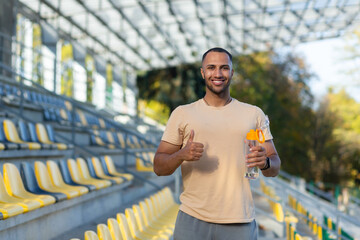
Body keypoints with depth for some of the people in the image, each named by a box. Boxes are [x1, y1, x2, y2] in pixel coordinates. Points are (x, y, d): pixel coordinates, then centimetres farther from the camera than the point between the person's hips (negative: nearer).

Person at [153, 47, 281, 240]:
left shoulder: (254, 114, 9)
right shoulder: (182, 114, 6)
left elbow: (275, 168, 7)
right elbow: (159, 168, 3)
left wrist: (265, 162, -16)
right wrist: (182, 155, -18)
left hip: (240, 222, 1)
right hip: (193, 219, -1)